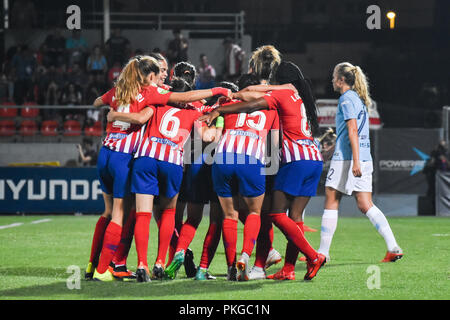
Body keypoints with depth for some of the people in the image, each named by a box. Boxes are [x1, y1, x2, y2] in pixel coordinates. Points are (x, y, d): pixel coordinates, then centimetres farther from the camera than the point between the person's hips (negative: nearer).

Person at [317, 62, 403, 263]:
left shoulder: (346, 98, -8)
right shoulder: (360, 99, 18)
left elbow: (353, 130, -17)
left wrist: (355, 161, -22)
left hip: (346, 158, -8)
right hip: (365, 159, 8)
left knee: (331, 201, 1)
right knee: (365, 205, 3)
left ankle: (323, 251, 4)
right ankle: (393, 247, -9)